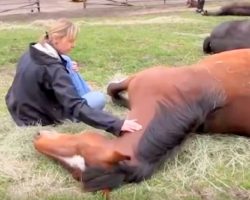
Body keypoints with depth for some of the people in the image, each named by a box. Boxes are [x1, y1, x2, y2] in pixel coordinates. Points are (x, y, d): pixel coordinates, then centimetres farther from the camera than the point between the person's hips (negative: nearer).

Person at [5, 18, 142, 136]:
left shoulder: (30, 54, -2)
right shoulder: (53, 69, -29)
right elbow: (76, 107, -37)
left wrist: (67, 70, 6)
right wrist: (117, 124, -43)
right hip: (37, 121, -8)